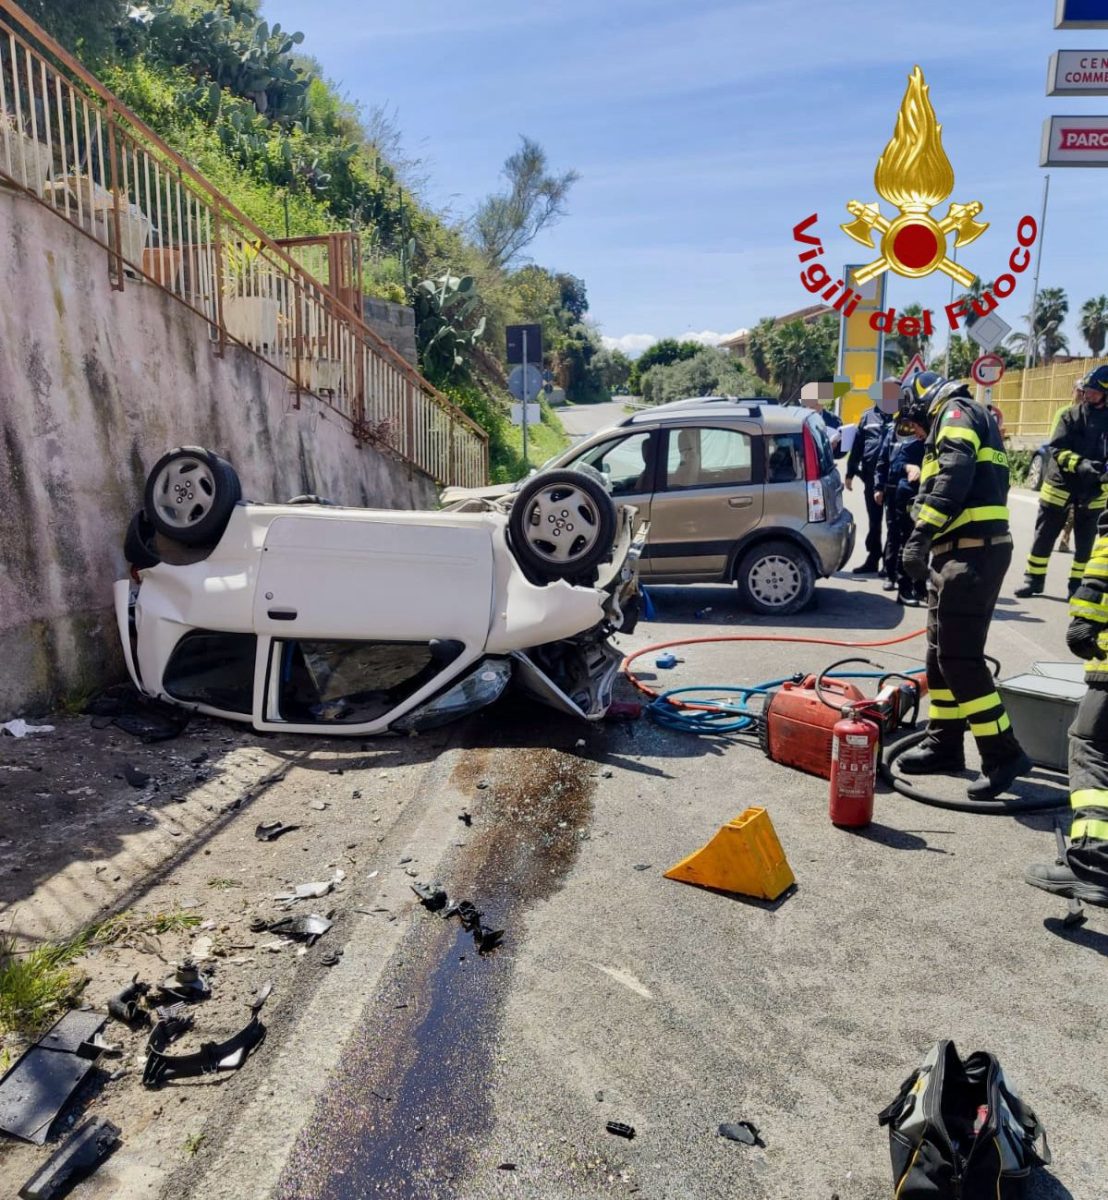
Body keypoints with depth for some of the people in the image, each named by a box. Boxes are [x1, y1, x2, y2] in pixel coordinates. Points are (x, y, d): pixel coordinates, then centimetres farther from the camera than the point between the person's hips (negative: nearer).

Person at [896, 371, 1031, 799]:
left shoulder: (956, 411, -5)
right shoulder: (965, 420, 27)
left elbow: (955, 475, -23)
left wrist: (920, 535, -30)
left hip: (970, 552, -11)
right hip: (965, 552, 11)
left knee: (959, 657, -10)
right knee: (941, 653, 14)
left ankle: (1003, 754, -3)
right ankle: (944, 745, 22)